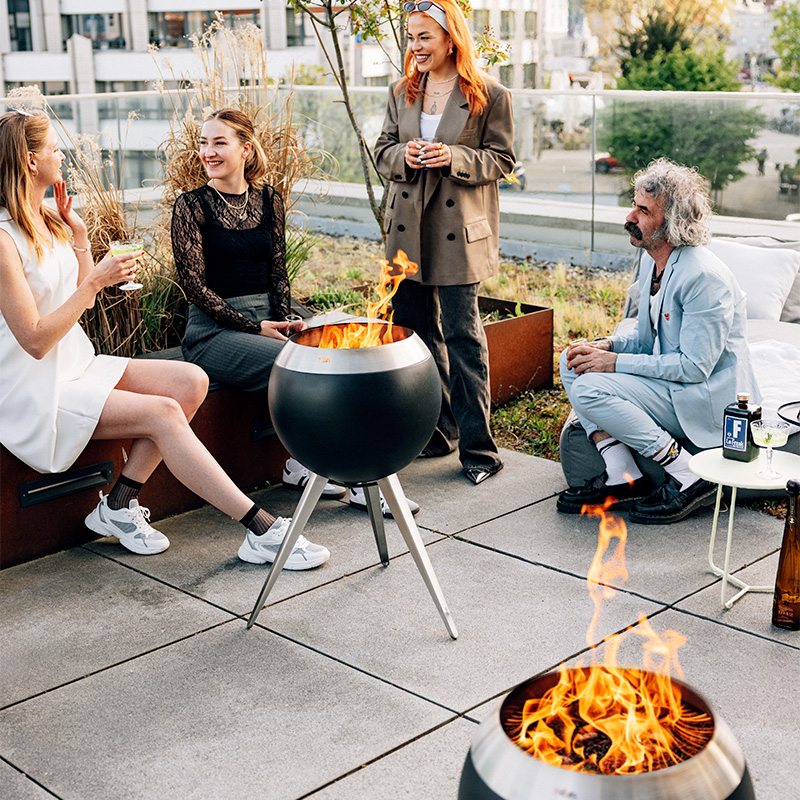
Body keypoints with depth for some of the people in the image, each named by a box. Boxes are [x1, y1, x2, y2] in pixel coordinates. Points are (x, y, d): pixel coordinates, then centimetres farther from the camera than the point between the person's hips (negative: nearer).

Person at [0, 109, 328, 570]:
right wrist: (96, 280, -21)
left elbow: (83, 301, 15)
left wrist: (79, 235, 4)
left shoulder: (46, 222, 10)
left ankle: (119, 507, -5)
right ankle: (263, 532, -22)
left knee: (191, 382, -9)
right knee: (162, 413, -24)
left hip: (76, 367, 9)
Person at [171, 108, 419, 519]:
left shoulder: (269, 200, 11)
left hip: (266, 319, 5)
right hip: (214, 332, -5)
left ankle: (301, 464, -11)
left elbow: (278, 271, 13)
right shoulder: (192, 205, -4)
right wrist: (255, 328, -13)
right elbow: (194, 285, -8)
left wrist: (283, 320, -6)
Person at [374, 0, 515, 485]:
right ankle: (439, 432, 26)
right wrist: (404, 155, -9)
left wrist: (453, 158, -18)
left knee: (462, 334, -4)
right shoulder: (402, 92, 11)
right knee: (415, 330, 11)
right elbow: (383, 151, 14)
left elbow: (502, 160, -3)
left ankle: (478, 447, 4)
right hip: (408, 231, 6)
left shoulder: (489, 94, -4)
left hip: (459, 231, -5)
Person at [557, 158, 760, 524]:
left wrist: (615, 362, -21)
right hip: (670, 382, 10)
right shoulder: (651, 259, 6)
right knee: (573, 362, 1)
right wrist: (604, 346, -5)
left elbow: (695, 366, -25)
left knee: (590, 388, -23)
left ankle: (688, 477, -14)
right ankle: (621, 476, -3)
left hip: (709, 402, -10)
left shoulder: (704, 276, -23)